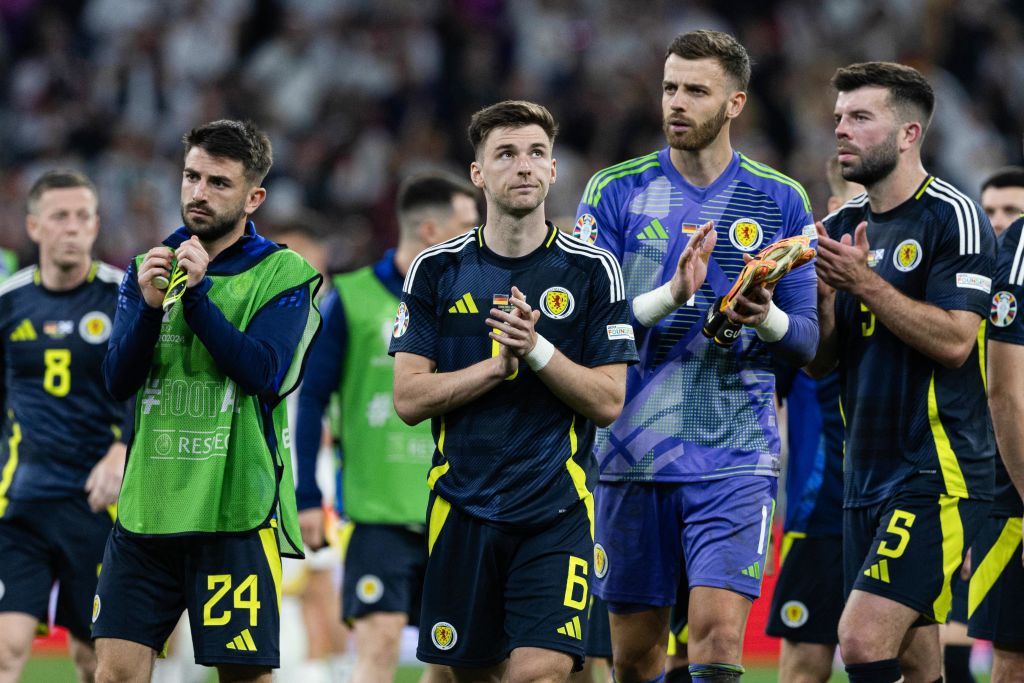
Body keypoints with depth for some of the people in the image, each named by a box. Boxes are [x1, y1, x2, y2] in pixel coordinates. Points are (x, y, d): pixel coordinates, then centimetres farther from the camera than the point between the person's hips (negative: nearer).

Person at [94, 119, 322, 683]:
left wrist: (197, 295, -18)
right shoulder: (149, 266, 13)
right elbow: (118, 381, 4)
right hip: (147, 504, 4)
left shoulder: (282, 274, 0)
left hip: (234, 507, -4)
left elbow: (265, 374, -14)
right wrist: (148, 305, -13)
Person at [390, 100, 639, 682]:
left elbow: (608, 402, -2)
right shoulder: (436, 270, 4)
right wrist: (499, 363, -13)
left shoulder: (593, 270, 1)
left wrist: (536, 349, -16)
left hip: (557, 509, -2)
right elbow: (410, 399, -1)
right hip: (463, 506, 2)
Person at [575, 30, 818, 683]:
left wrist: (766, 318, -17)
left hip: (735, 457, -1)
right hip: (633, 453, 1)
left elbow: (806, 341, 5)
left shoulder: (780, 200, 5)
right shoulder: (616, 191, 4)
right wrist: (670, 295, -19)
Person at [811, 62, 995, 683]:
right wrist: (821, 289, -6)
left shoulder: (954, 217, -8)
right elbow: (820, 361, 12)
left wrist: (865, 283, -20)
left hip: (937, 474, -8)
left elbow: (954, 341, -17)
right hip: (867, 479, 8)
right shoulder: (845, 225, 14)